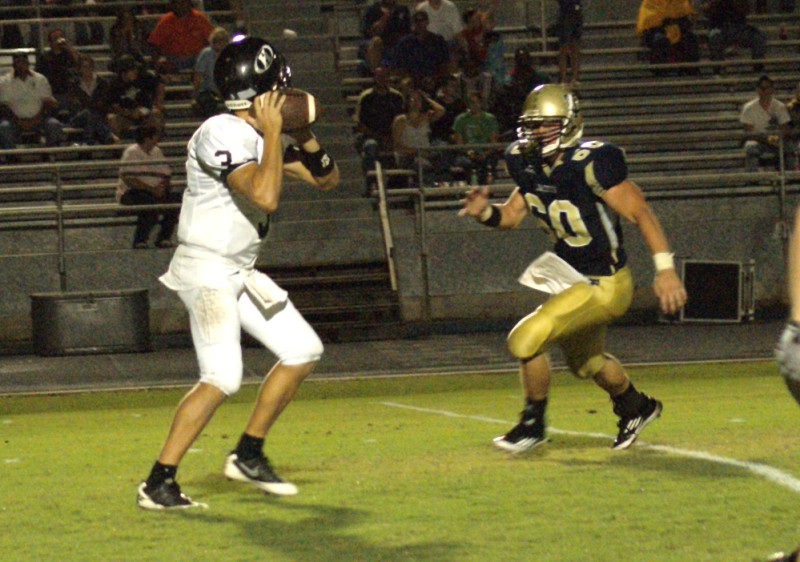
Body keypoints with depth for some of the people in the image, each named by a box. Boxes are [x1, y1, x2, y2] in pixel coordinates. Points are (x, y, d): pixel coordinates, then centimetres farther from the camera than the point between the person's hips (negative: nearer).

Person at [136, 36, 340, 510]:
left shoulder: (262, 135, 10)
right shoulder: (222, 135, -19)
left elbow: (328, 179, 18)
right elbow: (266, 196, -32)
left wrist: (304, 136, 0)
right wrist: (273, 132, -22)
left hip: (241, 274, 10)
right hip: (206, 271, -10)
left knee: (304, 351, 10)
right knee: (223, 378, -20)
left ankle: (249, 455, 19)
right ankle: (158, 484, -15)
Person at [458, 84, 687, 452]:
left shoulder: (590, 164, -26)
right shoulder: (530, 164, -2)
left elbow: (640, 213, -24)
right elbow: (511, 216, 9)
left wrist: (665, 268, -29)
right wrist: (484, 212, -13)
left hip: (604, 285, -9)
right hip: (574, 279, 9)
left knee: (526, 340, -17)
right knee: (585, 363, 30)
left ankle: (533, 425, 5)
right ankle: (637, 408, 57)